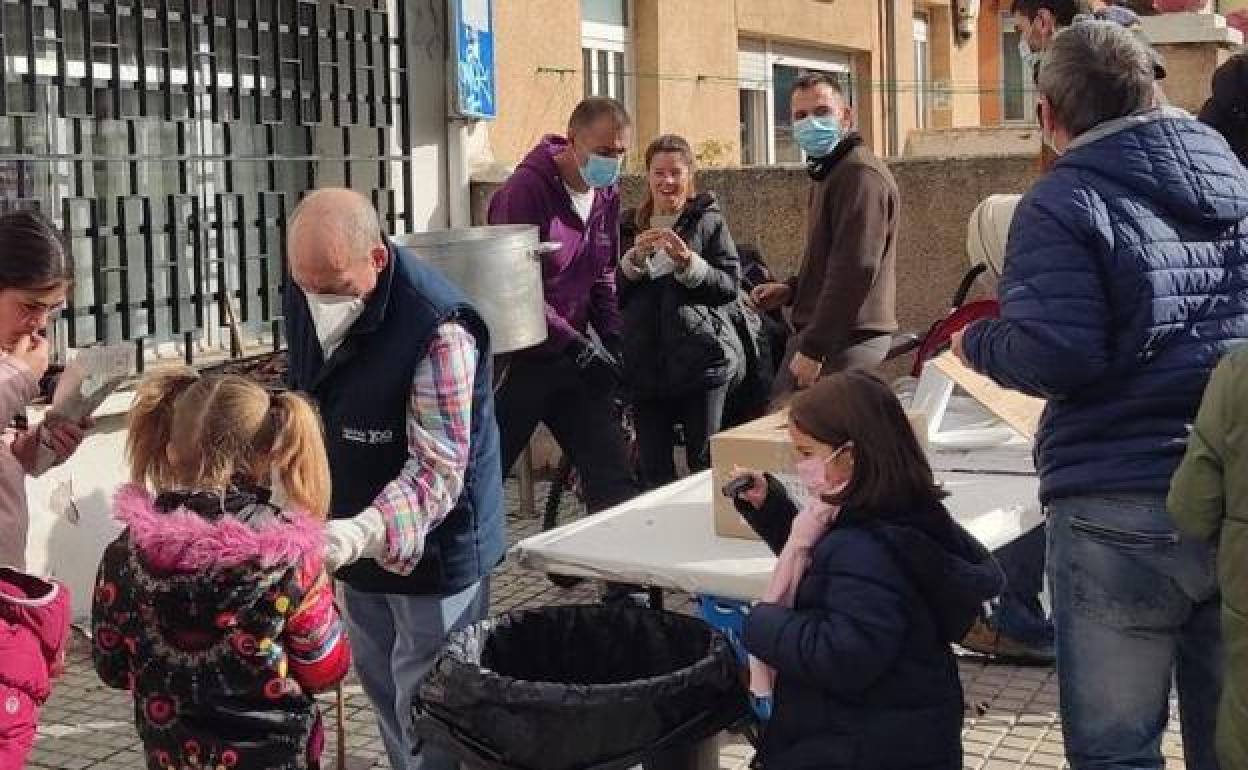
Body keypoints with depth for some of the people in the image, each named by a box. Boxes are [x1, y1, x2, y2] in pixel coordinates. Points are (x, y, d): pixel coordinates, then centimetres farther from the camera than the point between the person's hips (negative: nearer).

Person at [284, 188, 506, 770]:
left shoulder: (438, 329, -30)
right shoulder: (305, 297, -5)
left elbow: (438, 466, -32)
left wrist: (364, 532, -47)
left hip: (432, 544, -7)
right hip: (358, 538, 8)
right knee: (378, 682, 22)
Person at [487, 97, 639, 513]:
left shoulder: (607, 194, 7)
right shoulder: (526, 189, -15)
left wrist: (617, 342, 0)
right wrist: (579, 346, -19)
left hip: (572, 357, 7)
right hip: (519, 358, -6)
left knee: (612, 471, 2)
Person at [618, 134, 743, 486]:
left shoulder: (709, 221, 4)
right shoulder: (628, 226, 12)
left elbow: (731, 285, -3)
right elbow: (613, 295, 6)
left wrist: (689, 263, -17)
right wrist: (635, 258, -10)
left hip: (701, 359, -3)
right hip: (645, 362, 3)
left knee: (705, 463, 0)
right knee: (653, 470, 5)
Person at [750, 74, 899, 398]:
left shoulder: (859, 172, -13)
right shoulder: (831, 172, 22)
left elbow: (855, 269, -22)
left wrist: (812, 348, -24)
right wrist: (792, 289, 13)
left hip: (844, 343, -10)